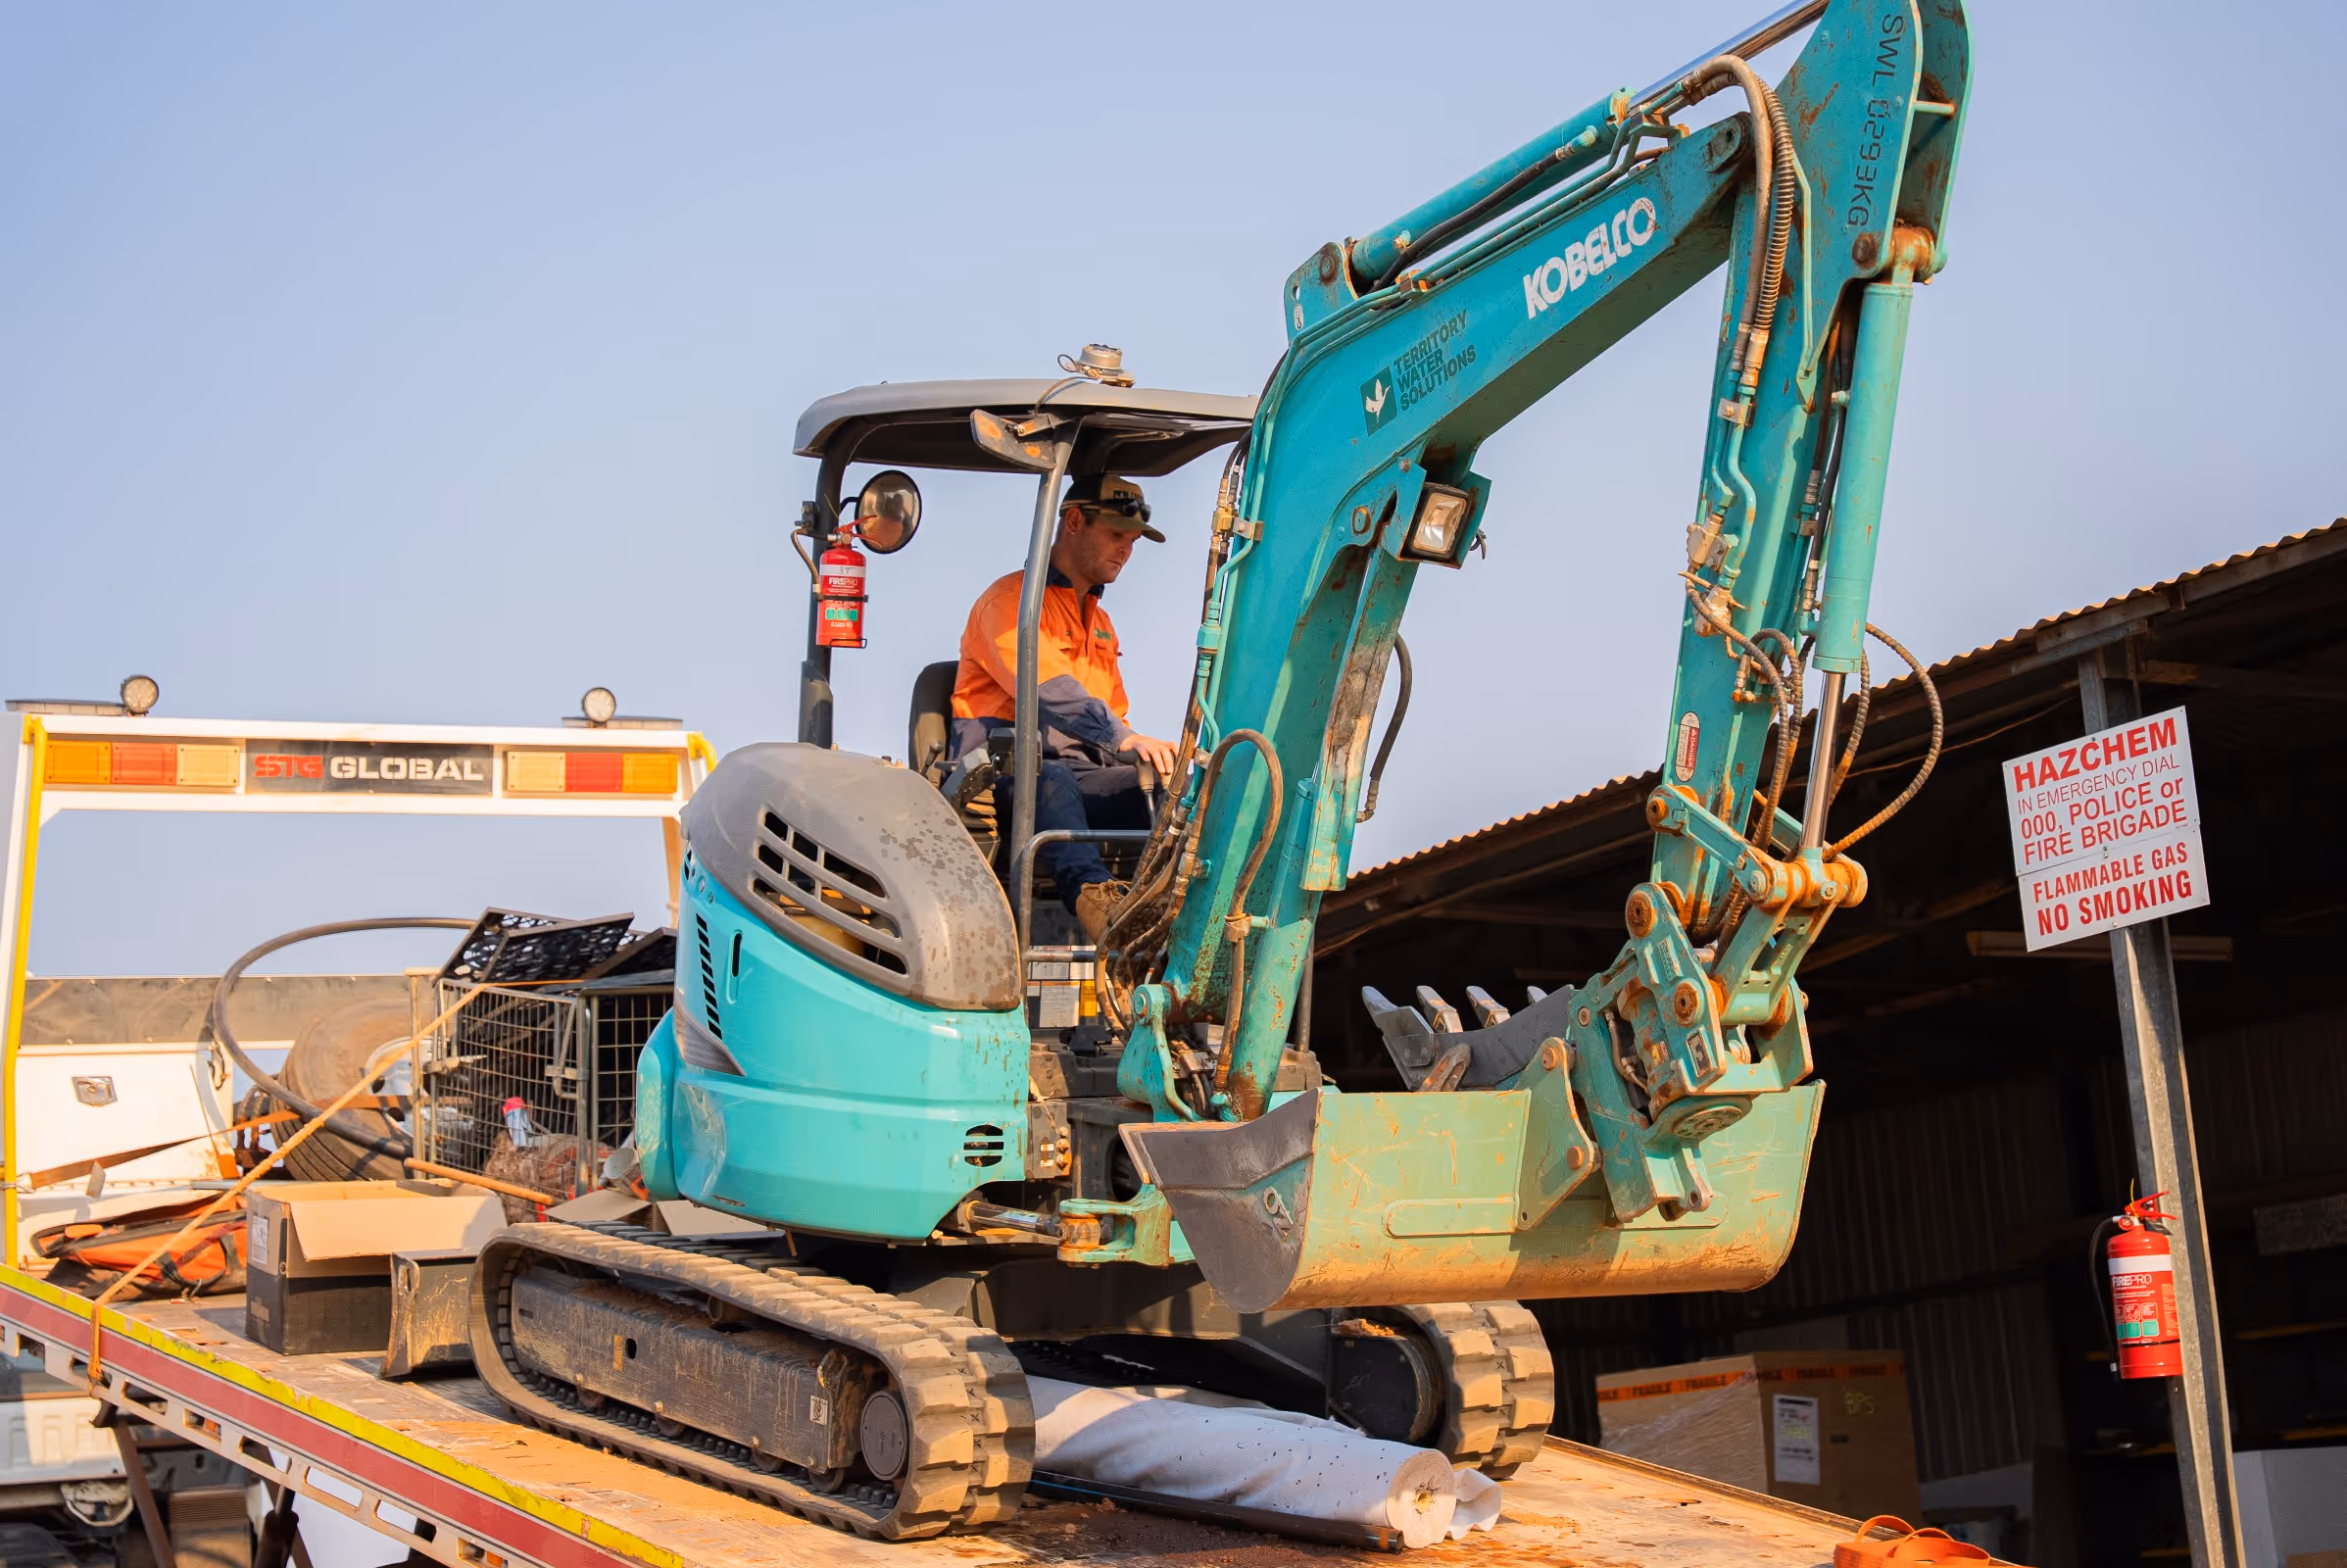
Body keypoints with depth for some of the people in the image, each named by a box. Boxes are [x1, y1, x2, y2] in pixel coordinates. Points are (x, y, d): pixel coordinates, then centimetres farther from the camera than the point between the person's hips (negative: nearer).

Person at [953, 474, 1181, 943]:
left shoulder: (1100, 623, 29)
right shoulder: (1012, 598, 0)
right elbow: (1047, 688, -18)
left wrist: (1148, 757, 5)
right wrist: (1124, 739, -32)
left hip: (1079, 774, 7)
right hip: (1004, 771, -7)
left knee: (1169, 786, -23)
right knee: (1049, 778, -43)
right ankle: (1090, 891, -65)